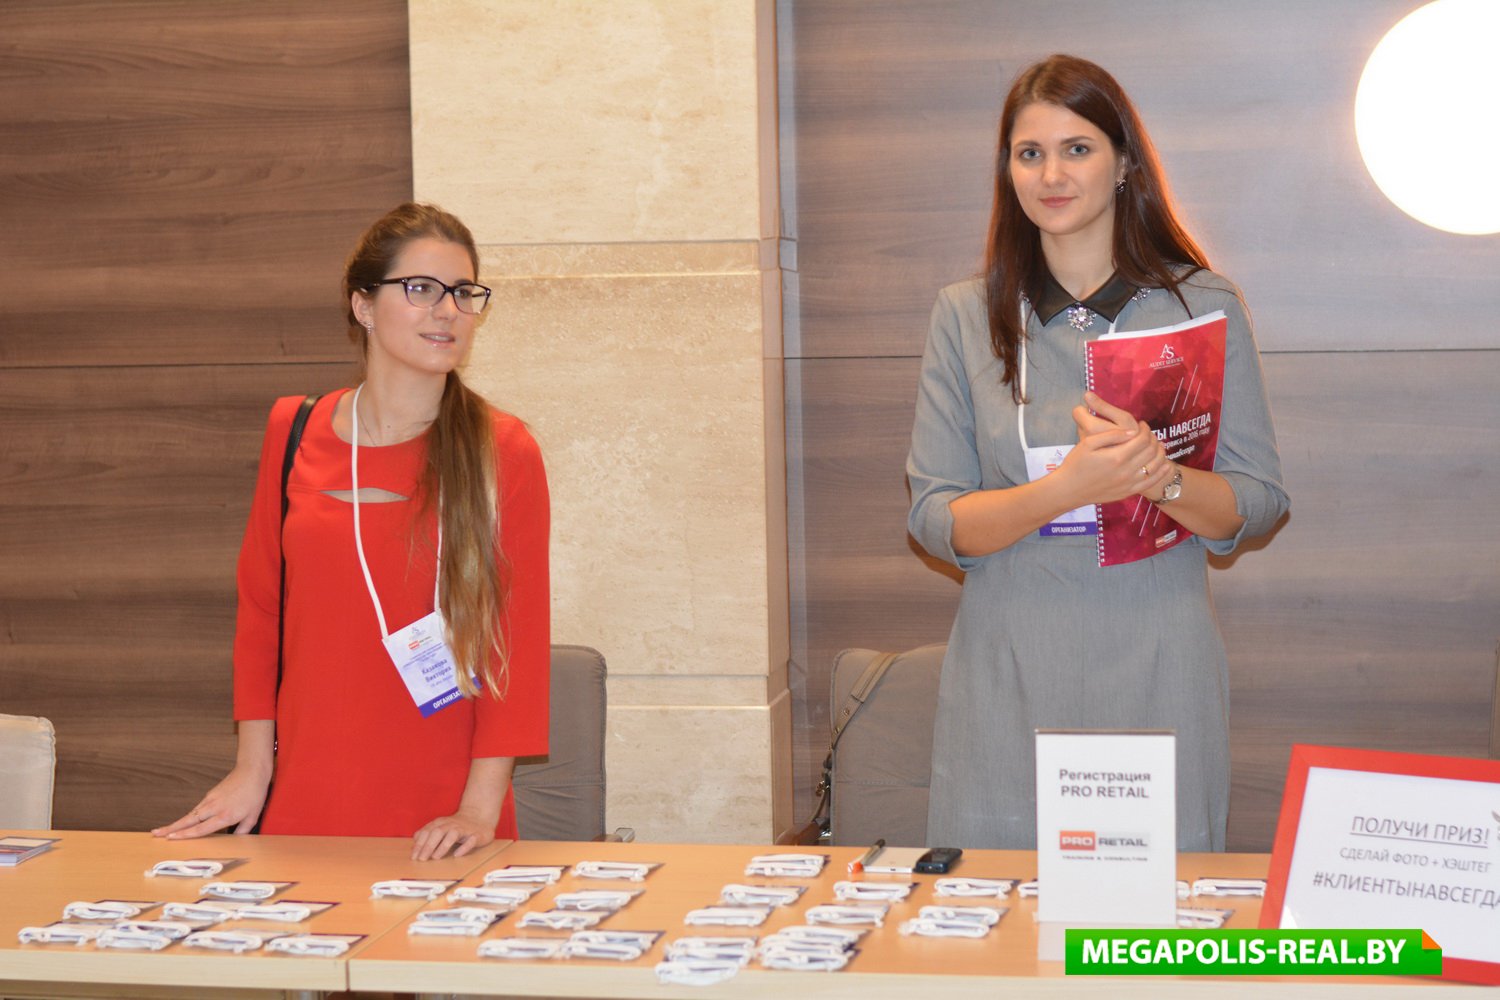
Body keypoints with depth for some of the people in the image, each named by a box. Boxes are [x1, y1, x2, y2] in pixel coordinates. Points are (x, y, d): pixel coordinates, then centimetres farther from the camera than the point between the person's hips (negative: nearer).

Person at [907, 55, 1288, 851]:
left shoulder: (1205, 309, 4)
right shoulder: (966, 317, 5)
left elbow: (1260, 502, 3)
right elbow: (934, 521, -1)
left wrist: (1161, 478, -18)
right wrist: (1069, 487, -17)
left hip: (1157, 676, 0)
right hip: (1010, 679, 0)